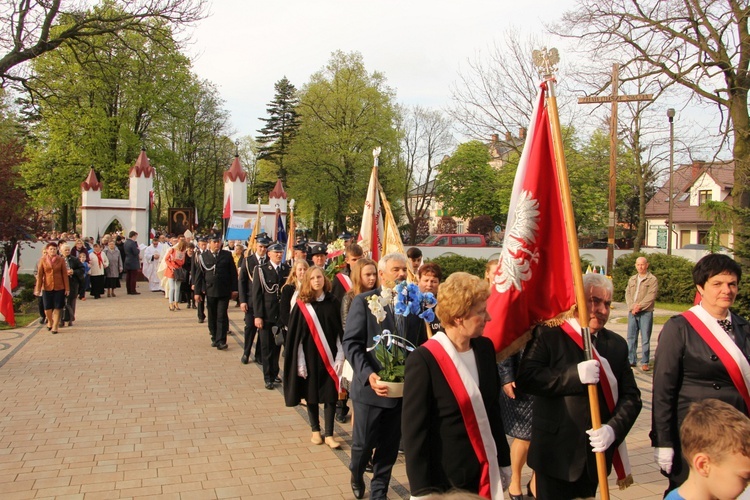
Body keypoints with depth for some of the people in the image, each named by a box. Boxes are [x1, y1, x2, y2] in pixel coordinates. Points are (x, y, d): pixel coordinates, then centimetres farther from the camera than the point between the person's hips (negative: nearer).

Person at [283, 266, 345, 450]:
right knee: (311, 394, 9)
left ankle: (329, 434, 12)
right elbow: (295, 335, -3)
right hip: (310, 356, 0)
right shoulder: (302, 305, -3)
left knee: (330, 395, 1)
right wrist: (299, 362, -8)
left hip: (329, 357, 1)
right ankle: (315, 430, 26)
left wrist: (340, 357, -6)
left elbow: (340, 331, 1)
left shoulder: (333, 303, 0)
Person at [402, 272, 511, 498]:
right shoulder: (423, 360, -20)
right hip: (447, 480, -6)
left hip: (488, 473, 6)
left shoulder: (485, 348, 0)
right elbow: (414, 432, -16)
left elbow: (493, 409, 10)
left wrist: (504, 461, 14)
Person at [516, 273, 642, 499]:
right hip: (556, 453, -5)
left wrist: (613, 429, -14)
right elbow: (524, 378, -18)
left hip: (595, 453, 5)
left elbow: (631, 395, 3)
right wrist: (574, 375, -27)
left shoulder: (617, 344, 7)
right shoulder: (549, 335, -8)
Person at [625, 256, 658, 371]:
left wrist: (639, 306, -16)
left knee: (645, 338, -3)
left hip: (646, 313, -5)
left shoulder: (652, 279, -1)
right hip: (632, 312, 5)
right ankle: (631, 360, 16)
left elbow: (651, 296, -10)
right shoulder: (632, 279, 16)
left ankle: (645, 362, 2)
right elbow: (627, 293, 7)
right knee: (631, 337, 8)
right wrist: (632, 306, -9)